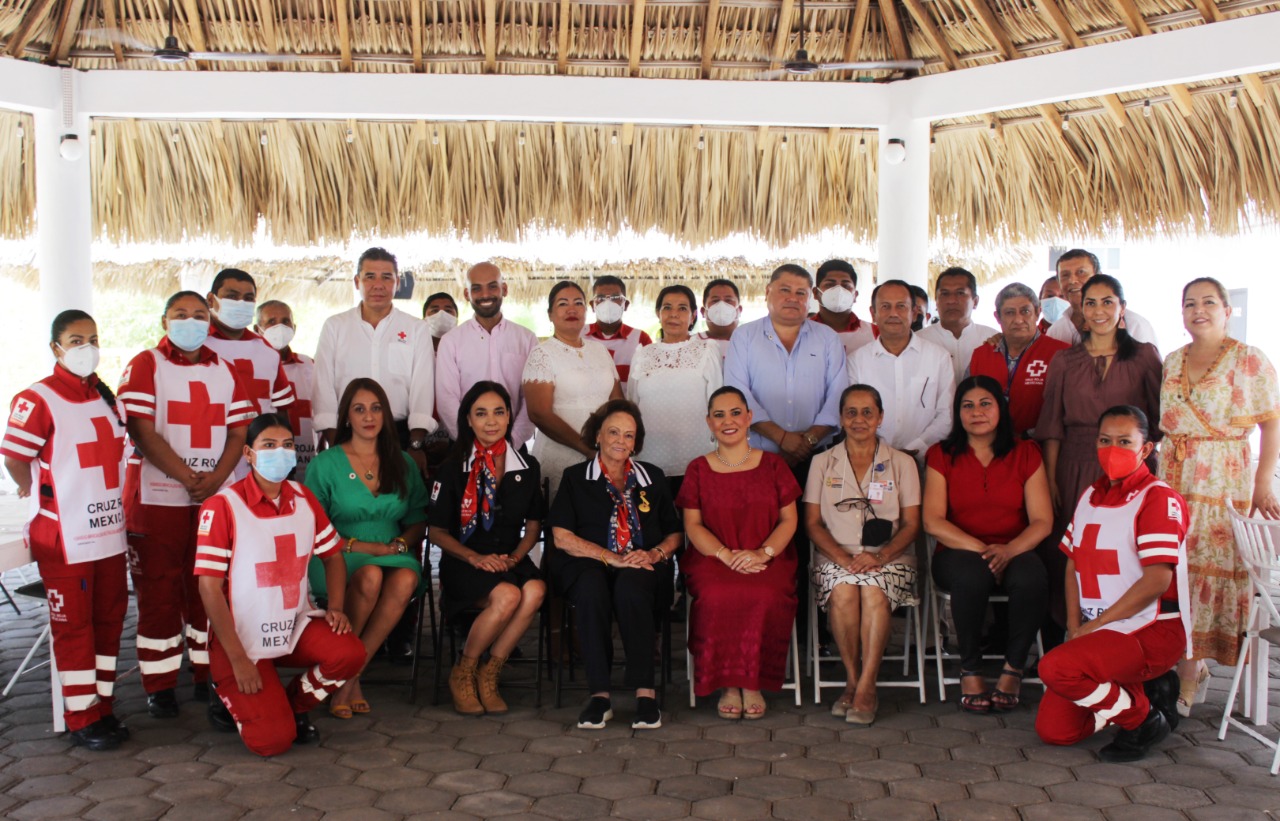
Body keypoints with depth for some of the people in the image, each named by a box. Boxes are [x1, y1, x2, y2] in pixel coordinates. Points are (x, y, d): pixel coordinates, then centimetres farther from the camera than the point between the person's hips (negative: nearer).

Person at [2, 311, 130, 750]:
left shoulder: (106, 396, 10)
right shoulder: (38, 399, -13)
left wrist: (117, 505, 13)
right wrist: (36, 492, 3)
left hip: (110, 533, 7)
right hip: (65, 539, -7)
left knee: (108, 621, 13)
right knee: (73, 626, 4)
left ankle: (103, 706, 25)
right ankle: (81, 719, 14)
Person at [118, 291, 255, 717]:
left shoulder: (225, 371, 13)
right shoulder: (145, 366, 0)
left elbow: (239, 431, 6)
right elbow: (142, 433, -10)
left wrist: (215, 478, -11)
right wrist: (188, 477, -16)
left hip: (216, 498, 4)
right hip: (157, 499, -3)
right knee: (158, 593, 2)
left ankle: (209, 674, 18)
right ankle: (159, 686, 11)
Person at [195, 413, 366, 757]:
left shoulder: (303, 498, 2)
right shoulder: (222, 506, -15)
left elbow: (332, 555, 13)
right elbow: (209, 587, -15)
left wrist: (335, 607, -7)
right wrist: (238, 659, -18)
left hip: (297, 625, 5)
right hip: (242, 638, -5)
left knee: (350, 653, -24)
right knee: (272, 740, -16)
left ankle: (294, 705, 8)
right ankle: (229, 690, 18)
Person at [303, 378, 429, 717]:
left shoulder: (402, 463, 15)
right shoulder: (326, 463, 5)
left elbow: (419, 520, 14)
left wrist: (399, 543, -7)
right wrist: (356, 545, -13)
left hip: (393, 554, 3)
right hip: (339, 560, -2)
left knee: (405, 579, -34)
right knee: (370, 576, -37)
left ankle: (350, 675, -21)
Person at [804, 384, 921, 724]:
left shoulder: (902, 463, 11)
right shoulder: (823, 463, 12)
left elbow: (911, 524, 4)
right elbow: (813, 523, 5)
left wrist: (879, 557, -14)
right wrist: (844, 558, -13)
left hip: (888, 557, 0)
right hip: (836, 556, 1)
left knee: (874, 592, -33)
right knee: (843, 592, -32)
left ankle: (866, 688, -25)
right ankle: (852, 681, -16)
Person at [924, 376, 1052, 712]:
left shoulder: (1025, 454, 9)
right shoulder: (942, 455, 7)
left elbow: (1042, 521, 0)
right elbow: (933, 521, -4)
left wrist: (1008, 550, -19)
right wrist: (980, 549, -18)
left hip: (1014, 553, 1)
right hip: (958, 553, -1)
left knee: (1031, 577, -34)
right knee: (971, 575, -36)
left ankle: (1013, 669, -12)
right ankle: (970, 670, -17)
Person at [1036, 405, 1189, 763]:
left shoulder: (1159, 498, -10)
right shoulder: (1090, 497, 14)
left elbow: (1157, 579, -18)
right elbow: (1073, 564, 13)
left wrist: (1095, 625, -15)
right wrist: (1075, 627, -1)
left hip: (1151, 630, -7)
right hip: (1099, 632, 8)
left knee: (1055, 667, -30)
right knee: (1052, 730, -3)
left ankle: (1145, 719, -5)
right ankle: (1144, 690, 16)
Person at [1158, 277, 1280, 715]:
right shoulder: (1172, 362, 13)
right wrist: (1156, 475, 9)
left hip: (1223, 484, -5)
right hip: (1172, 484, 5)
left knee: (1209, 570, -4)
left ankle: (1188, 675, 3)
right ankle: (1194, 668, 17)